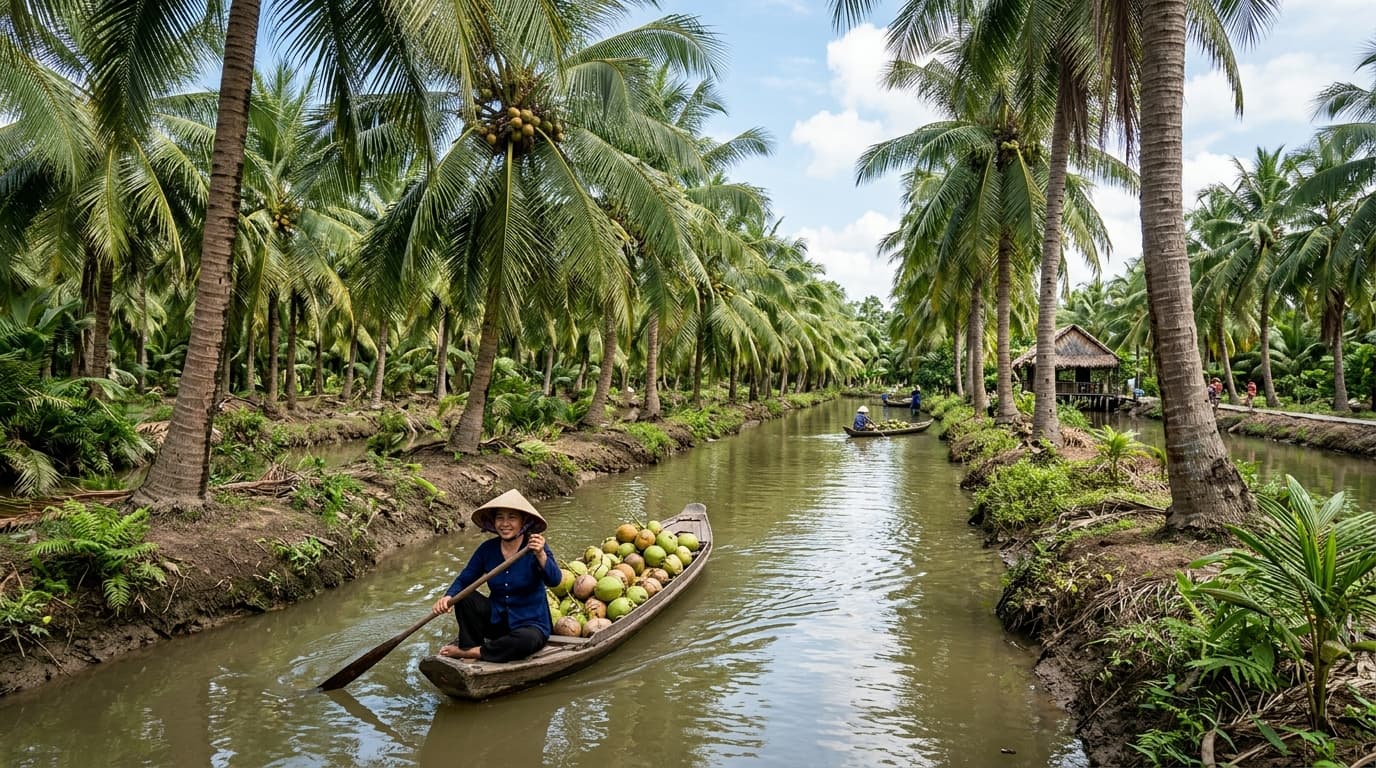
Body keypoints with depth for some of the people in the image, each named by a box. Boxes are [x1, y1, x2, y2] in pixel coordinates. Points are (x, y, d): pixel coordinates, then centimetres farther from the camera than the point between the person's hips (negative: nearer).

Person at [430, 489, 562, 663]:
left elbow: (554, 581, -28)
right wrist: (448, 597, -22)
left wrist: (541, 555, -46)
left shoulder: (536, 547, -14)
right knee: (463, 596, -16)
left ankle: (472, 652, -17)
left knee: (526, 640, -36)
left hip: (531, 624, -3)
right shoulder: (487, 549, -3)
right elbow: (463, 580, -1)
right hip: (496, 620, 4)